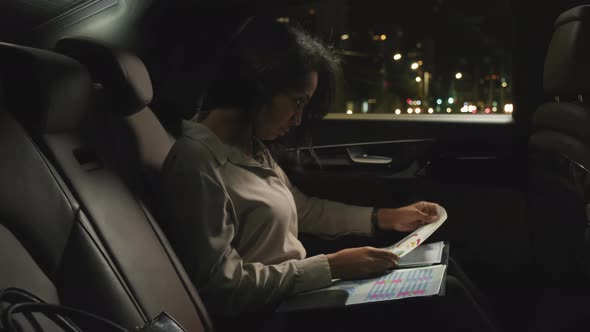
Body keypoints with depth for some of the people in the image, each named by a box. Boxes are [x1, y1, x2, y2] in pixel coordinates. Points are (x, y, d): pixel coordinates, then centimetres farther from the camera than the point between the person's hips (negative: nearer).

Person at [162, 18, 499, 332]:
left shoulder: (252, 147, 8)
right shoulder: (197, 161, -23)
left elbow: (303, 209, 20)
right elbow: (223, 288, -25)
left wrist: (385, 217, 12)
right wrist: (331, 266, -23)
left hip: (299, 290, 9)